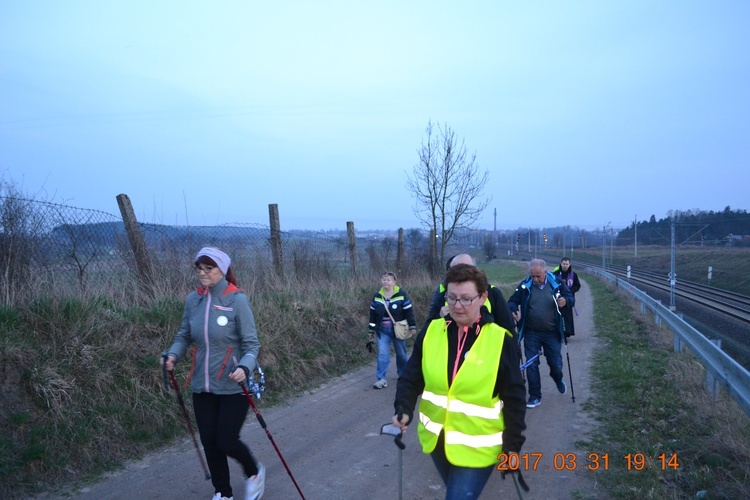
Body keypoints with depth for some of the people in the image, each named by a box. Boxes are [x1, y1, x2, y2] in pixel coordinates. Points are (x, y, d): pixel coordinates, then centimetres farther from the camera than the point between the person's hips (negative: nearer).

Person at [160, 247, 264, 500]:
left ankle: (255, 472, 32)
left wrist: (244, 367, -32)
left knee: (226, 441, 0)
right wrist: (173, 354, -11)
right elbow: (184, 336, 9)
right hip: (202, 385, 5)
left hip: (233, 387, -4)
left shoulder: (237, 300, -15)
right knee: (209, 441, 11)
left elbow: (251, 344, -13)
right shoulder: (193, 299, -1)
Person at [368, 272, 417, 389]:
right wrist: (371, 330, 9)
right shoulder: (377, 296, 2)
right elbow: (373, 314, 8)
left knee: (401, 354, 11)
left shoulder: (402, 294, -9)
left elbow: (409, 311, -7)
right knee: (382, 354, -6)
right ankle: (381, 379, -3)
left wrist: (412, 327, -10)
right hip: (383, 331, 2)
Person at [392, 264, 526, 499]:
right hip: (436, 438, 4)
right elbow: (411, 378, 0)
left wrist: (513, 445, -6)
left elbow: (514, 398, -8)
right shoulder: (432, 332, -7)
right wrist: (404, 409, -17)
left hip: (477, 447, -4)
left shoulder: (501, 341, -15)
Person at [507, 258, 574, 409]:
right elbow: (512, 301, -1)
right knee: (531, 365, 3)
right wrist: (513, 311, -24)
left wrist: (566, 301, -23)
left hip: (552, 333, 0)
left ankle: (558, 380, 45)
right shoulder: (525, 285, -8)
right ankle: (535, 397, 18)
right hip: (531, 334, 0)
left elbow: (571, 299, 2)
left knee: (555, 364, 9)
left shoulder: (556, 284, -9)